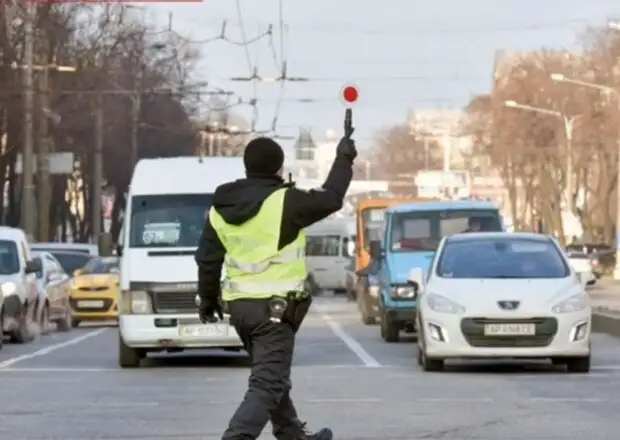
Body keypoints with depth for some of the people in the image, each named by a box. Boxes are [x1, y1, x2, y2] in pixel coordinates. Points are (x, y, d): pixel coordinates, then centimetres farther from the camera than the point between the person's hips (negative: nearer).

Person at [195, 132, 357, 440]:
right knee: (267, 385, -8)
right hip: (274, 305, -7)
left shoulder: (220, 208, 6)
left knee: (271, 375, 24)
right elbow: (330, 199, -2)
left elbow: (207, 259, 10)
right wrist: (344, 159, 13)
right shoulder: (285, 201, -14)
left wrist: (208, 299, 24)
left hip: (239, 305, 8)